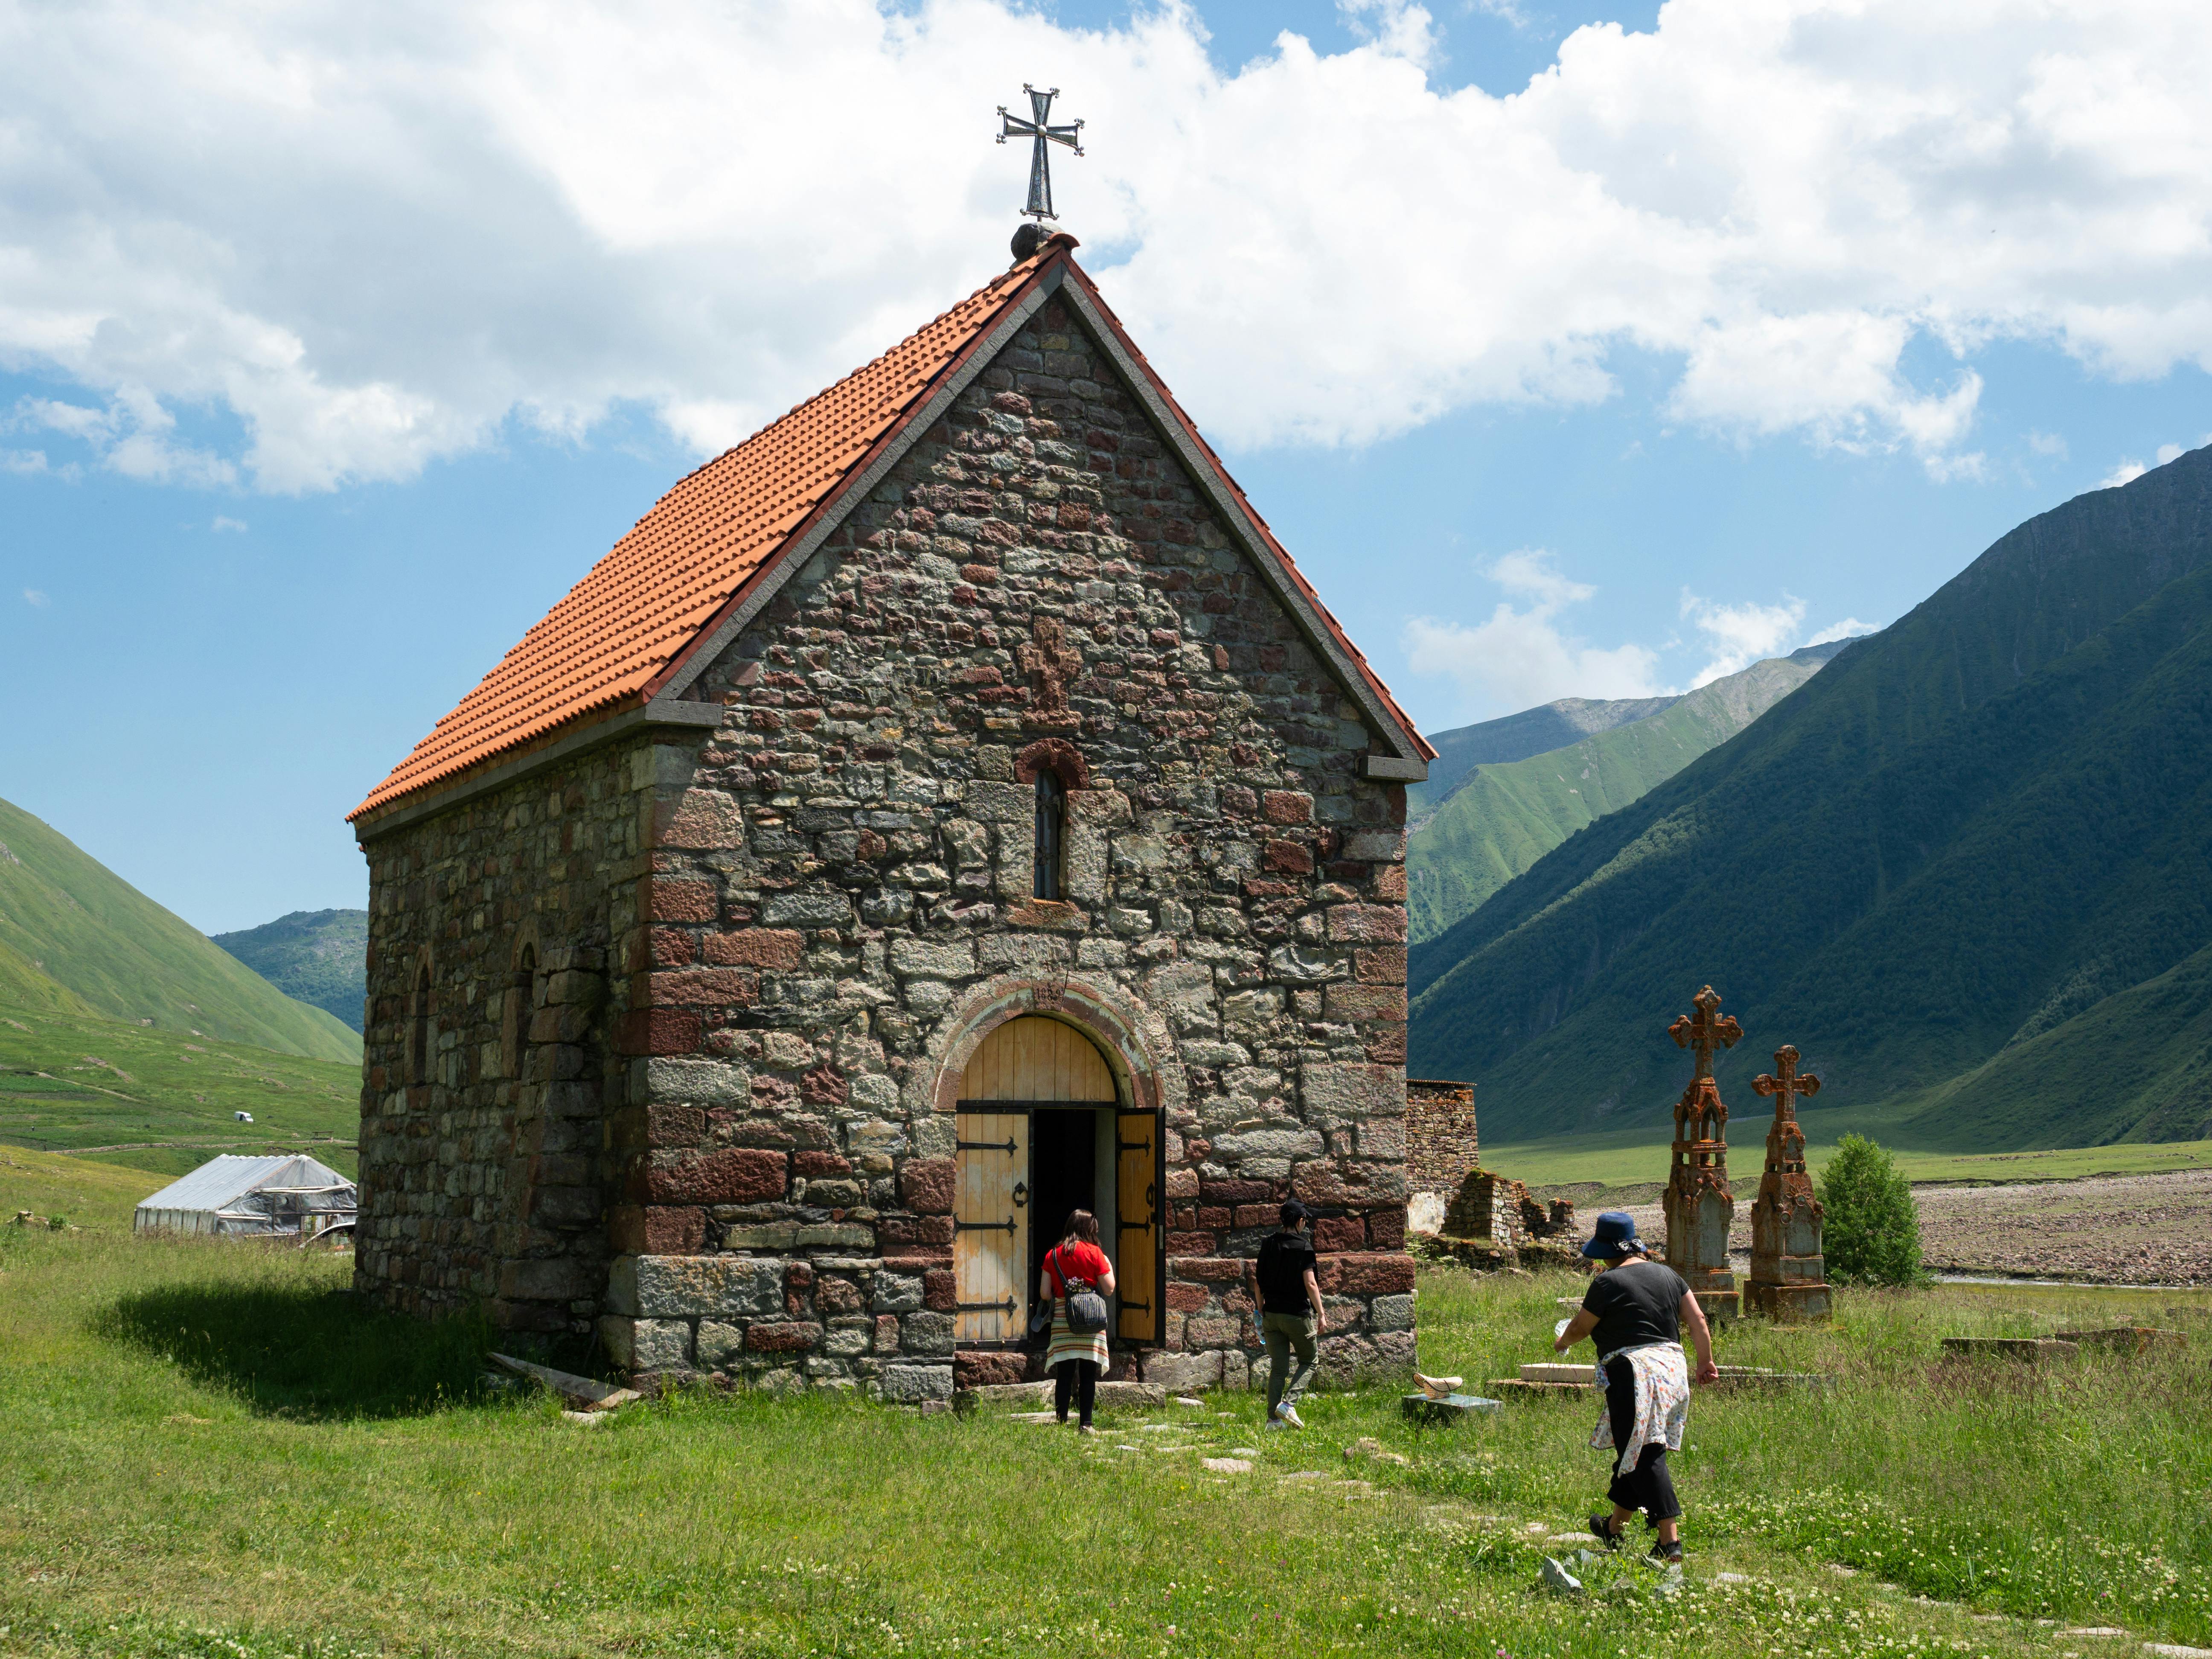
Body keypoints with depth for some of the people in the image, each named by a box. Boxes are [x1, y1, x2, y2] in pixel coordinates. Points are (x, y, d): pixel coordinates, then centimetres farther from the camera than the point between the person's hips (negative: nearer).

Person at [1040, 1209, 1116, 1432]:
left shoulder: (1053, 1255, 6)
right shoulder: (1094, 1253, -3)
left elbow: (1045, 1293, 4)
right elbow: (1109, 1289, -2)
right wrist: (1108, 1267, 14)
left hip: (1062, 1319, 2)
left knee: (1064, 1375, 4)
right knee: (1088, 1376, 3)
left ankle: (1061, 1422, 3)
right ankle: (1085, 1424, 3)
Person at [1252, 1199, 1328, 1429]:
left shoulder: (1268, 1245, 6)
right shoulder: (1303, 1247, -10)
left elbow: (1258, 1282, 9)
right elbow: (1310, 1284, -14)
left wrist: (1261, 1311, 19)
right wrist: (1321, 1314, -9)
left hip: (1271, 1315, 5)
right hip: (1297, 1315, -5)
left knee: (1278, 1369, 9)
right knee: (1308, 1362, 11)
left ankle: (1274, 1419, 5)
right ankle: (1289, 1404, -8)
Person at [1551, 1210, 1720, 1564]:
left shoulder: (1608, 1282, -8)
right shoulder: (1667, 1275, 12)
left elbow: (1580, 1327, 2)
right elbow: (1698, 1320, 11)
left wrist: (1562, 1342, 22)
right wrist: (1706, 1362, 19)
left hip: (1633, 1373, -8)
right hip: (1672, 1368, 8)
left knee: (1646, 1458, -8)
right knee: (1636, 1451, 19)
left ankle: (1670, 1541, -16)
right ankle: (1614, 1528, 33)